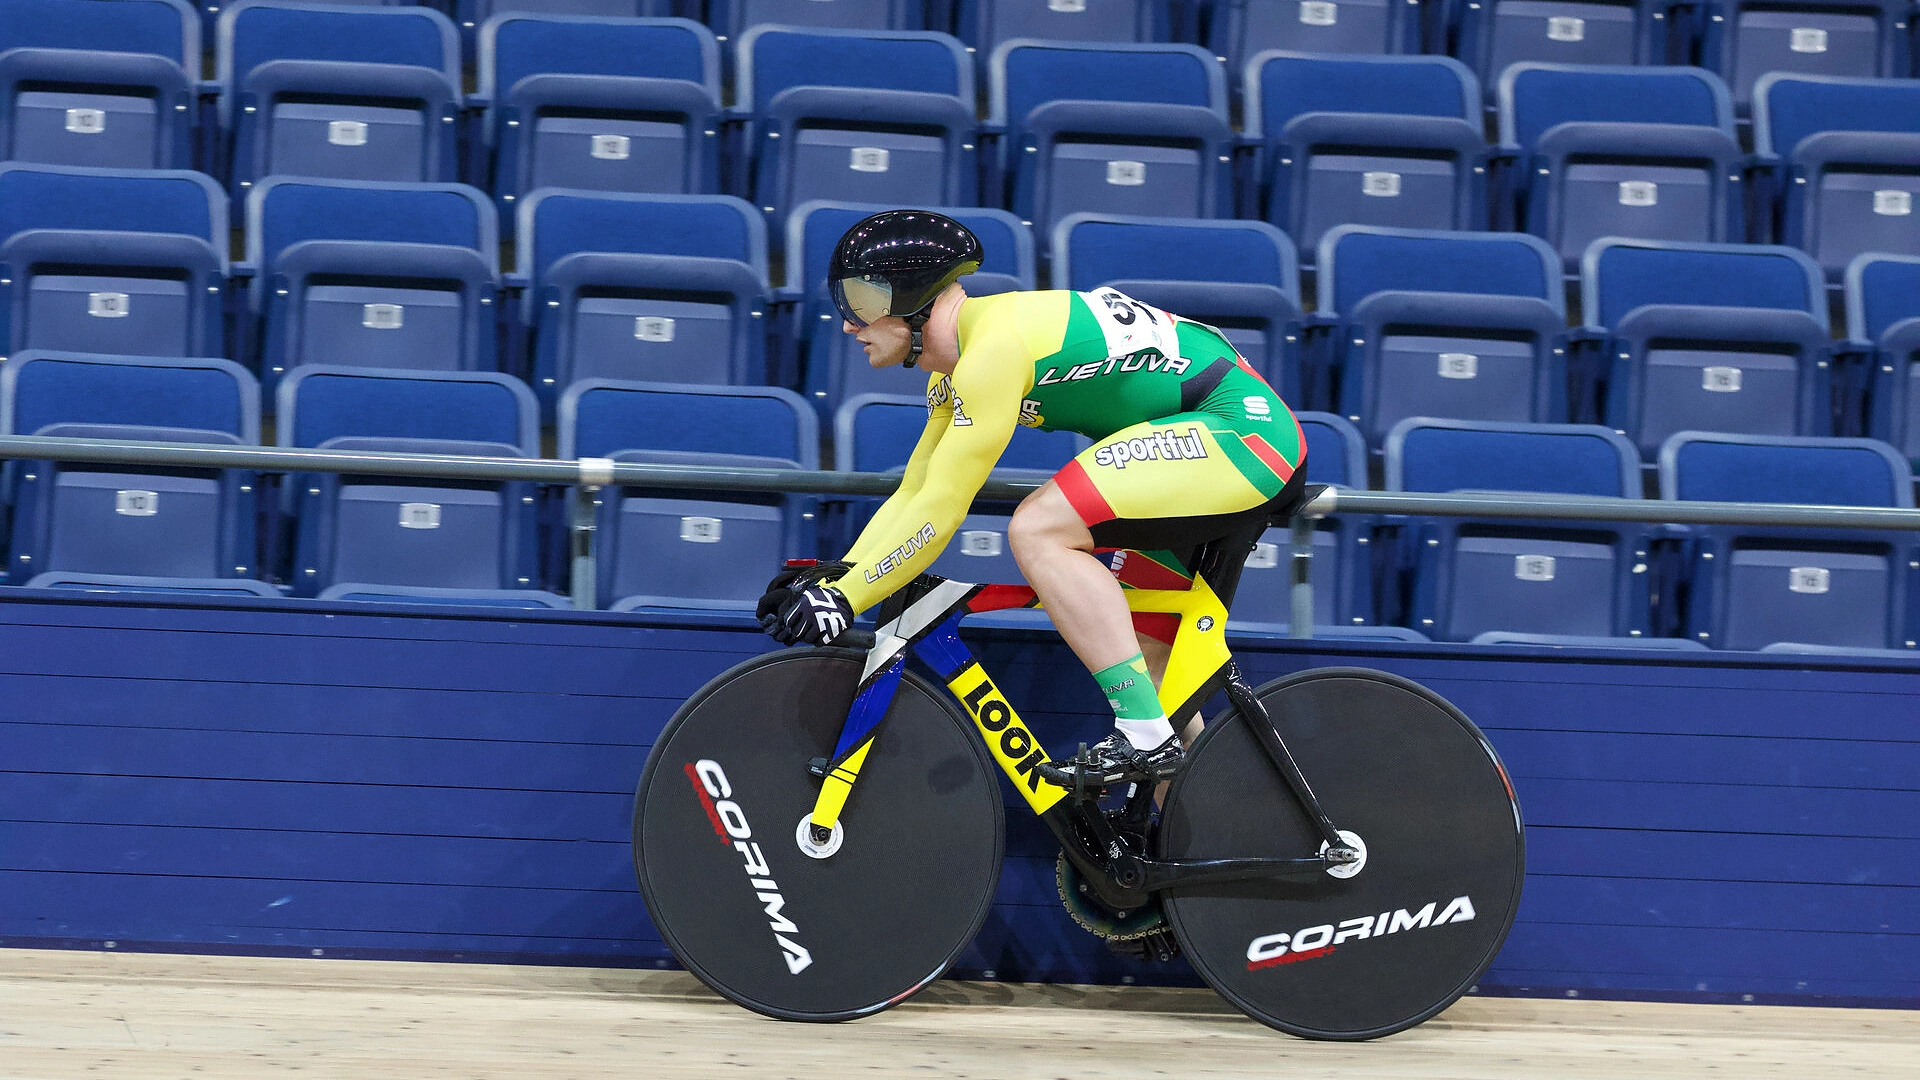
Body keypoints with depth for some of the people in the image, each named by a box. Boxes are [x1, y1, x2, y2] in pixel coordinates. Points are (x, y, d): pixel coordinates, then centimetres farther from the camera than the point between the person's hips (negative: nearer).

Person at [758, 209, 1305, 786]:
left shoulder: (995, 346, -19)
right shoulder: (955, 371, 12)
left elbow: (941, 509, -22)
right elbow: (913, 494, 16)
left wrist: (844, 599, -18)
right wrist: (837, 574, 2)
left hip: (1241, 433, -11)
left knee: (1037, 530, -19)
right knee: (1142, 654, 12)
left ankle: (1146, 737, -18)